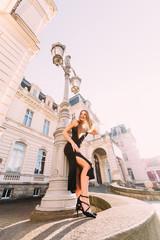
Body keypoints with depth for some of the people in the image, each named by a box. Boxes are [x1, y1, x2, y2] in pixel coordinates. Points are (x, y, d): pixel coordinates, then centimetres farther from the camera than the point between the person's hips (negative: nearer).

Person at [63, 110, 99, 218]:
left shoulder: (87, 128, 22)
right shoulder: (75, 122, 7)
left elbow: (97, 133, 30)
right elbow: (64, 132, 2)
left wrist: (91, 125, 18)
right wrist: (72, 142, -12)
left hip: (77, 150, 7)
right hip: (70, 148, -7)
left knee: (78, 175, -4)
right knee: (87, 165, -26)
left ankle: (79, 204, -1)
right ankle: (84, 199, -29)